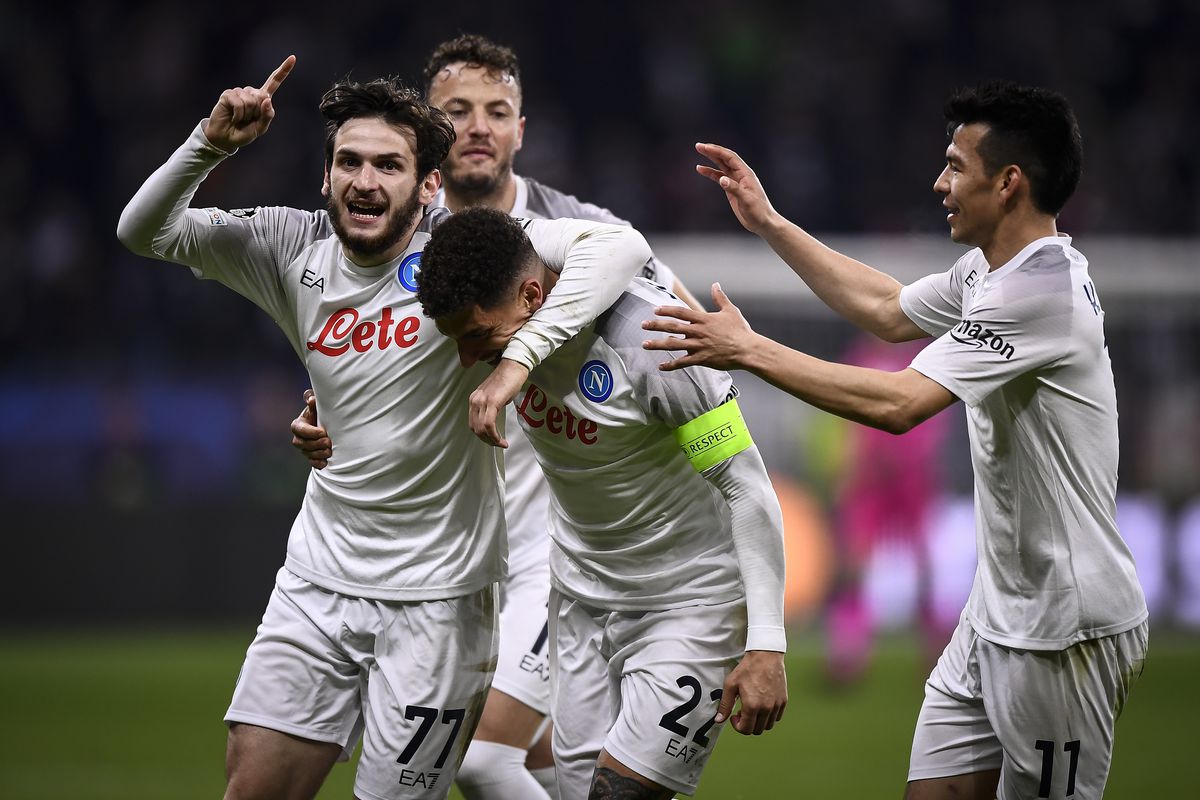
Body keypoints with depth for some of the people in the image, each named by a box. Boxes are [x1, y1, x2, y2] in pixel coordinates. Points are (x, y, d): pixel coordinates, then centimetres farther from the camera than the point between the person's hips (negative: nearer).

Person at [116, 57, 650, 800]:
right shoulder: (296, 249, 0)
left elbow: (621, 246, -24)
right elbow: (144, 230, 2)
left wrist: (519, 356, -34)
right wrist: (211, 144, -15)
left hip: (437, 591, -4)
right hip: (320, 575, 4)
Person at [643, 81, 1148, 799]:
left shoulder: (1044, 287, -22)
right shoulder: (990, 271, 9)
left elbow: (898, 403, -26)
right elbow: (890, 310, 29)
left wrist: (750, 350, -19)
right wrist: (769, 223, 27)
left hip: (1066, 632, -10)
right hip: (1000, 615, 10)